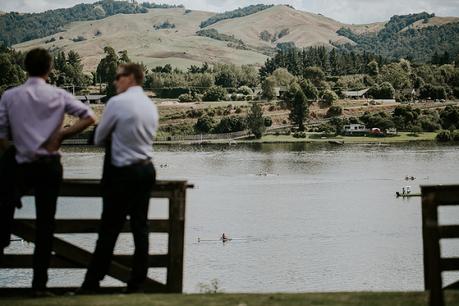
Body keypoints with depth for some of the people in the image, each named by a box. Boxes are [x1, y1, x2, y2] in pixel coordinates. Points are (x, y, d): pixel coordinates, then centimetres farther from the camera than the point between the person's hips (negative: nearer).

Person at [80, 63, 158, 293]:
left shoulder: (117, 102, -12)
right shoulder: (151, 106, 11)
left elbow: (99, 138, -2)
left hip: (123, 172, -7)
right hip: (146, 170, 7)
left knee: (109, 229, -1)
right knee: (140, 227, 8)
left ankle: (92, 284, 6)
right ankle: (137, 283, 12)